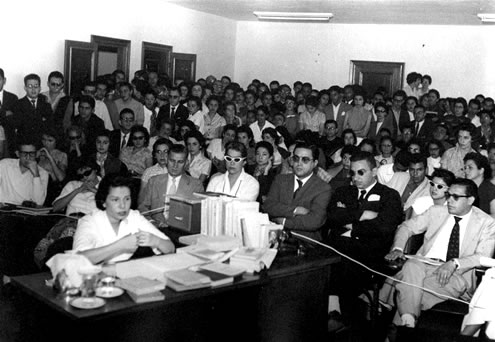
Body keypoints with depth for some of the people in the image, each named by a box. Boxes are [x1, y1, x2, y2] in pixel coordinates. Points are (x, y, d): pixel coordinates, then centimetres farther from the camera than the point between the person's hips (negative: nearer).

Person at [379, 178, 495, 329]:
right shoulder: (436, 211, 16)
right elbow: (406, 227, 19)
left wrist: (454, 263, -22)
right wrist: (397, 248, -3)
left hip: (457, 274, -3)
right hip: (424, 264, 3)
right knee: (411, 267, -36)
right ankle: (407, 320, -39)